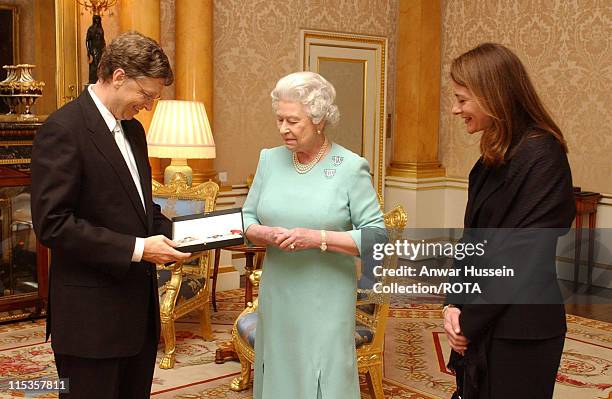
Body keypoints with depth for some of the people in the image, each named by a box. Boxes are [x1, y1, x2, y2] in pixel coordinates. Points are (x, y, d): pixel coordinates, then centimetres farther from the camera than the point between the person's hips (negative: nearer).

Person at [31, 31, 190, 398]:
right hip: (92, 314, -8)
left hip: (139, 307, 8)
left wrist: (170, 232, 3)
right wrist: (136, 248, -21)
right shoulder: (63, 129, -14)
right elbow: (53, 223, -20)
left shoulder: (133, 129, 12)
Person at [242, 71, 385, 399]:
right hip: (275, 298, 4)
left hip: (325, 301, -4)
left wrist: (318, 238, -21)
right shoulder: (270, 159, 5)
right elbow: (247, 218, 10)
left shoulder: (351, 167, -9)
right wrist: (266, 234, -12)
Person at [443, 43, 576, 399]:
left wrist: (468, 319, -14)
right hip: (482, 326, 8)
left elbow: (523, 255, -21)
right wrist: (455, 304, -3)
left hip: (519, 334, -8)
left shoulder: (541, 158, -19)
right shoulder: (495, 157, 7)